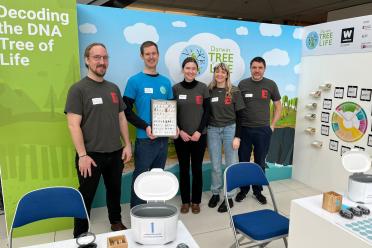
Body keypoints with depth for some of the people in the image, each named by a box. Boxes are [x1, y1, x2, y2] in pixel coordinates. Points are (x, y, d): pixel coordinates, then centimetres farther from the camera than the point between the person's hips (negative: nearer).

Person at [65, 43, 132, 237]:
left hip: (115, 153, 5)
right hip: (91, 155, -4)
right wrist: (82, 155, -17)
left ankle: (116, 222, 41)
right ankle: (80, 235, 28)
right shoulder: (78, 89, -8)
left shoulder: (113, 88, 8)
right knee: (86, 197, 10)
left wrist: (127, 145, 6)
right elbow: (73, 125, -13)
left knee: (115, 191, 19)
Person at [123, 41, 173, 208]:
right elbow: (127, 111, -8)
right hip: (145, 138, -5)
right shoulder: (135, 81, -5)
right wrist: (145, 127, -19)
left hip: (163, 137, 5)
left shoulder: (165, 82, 9)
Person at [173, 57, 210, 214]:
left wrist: (199, 131, -9)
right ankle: (185, 201, 23)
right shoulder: (176, 88, 0)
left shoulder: (203, 88, 0)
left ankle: (196, 201, 23)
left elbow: (207, 111, 0)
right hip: (181, 136, 0)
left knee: (197, 168, 7)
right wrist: (180, 131, -8)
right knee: (184, 169, 8)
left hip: (199, 135, 0)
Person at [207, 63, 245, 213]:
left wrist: (237, 136, -9)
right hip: (212, 130, 2)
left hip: (230, 129, -1)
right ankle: (215, 193, 27)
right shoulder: (209, 91, 4)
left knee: (231, 165, 4)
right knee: (215, 166, 9)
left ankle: (229, 197, 18)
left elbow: (239, 115, -3)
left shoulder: (234, 91, -1)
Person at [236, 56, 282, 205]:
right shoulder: (242, 84, 1)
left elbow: (278, 106, 10)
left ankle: (258, 191, 26)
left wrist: (272, 125, 4)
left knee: (260, 163, 10)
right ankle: (243, 189, 26)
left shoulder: (271, 84, 2)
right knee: (243, 162, 9)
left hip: (263, 130, 0)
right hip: (244, 129, 0)